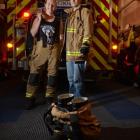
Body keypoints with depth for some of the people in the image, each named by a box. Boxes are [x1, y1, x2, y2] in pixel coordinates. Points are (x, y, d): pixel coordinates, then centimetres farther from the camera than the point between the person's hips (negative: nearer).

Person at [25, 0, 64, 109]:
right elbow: (33, 33, -5)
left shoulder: (58, 20, 9)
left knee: (52, 74, 6)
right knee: (34, 73, -3)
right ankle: (30, 98, 6)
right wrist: (40, 19, -8)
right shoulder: (38, 18, 6)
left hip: (54, 49, 1)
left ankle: (50, 98, 19)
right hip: (40, 48, -1)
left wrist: (61, 37, -4)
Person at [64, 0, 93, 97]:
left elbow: (88, 29, -12)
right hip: (69, 52, 8)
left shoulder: (85, 11, -1)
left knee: (77, 79, -6)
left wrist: (86, 44, -25)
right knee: (71, 79, 14)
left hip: (79, 51, -7)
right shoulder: (68, 13, 22)